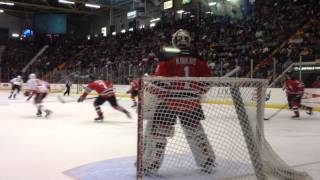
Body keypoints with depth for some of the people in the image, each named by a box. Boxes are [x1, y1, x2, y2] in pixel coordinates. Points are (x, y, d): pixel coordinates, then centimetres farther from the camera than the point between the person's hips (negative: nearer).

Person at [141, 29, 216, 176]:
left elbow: (160, 81, -13)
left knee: (158, 131, 5)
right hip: (191, 102, 4)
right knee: (195, 131, 20)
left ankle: (150, 166, 5)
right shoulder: (198, 59, 6)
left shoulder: (168, 56, -7)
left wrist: (151, 89, 6)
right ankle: (208, 163, 26)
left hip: (170, 101, -4)